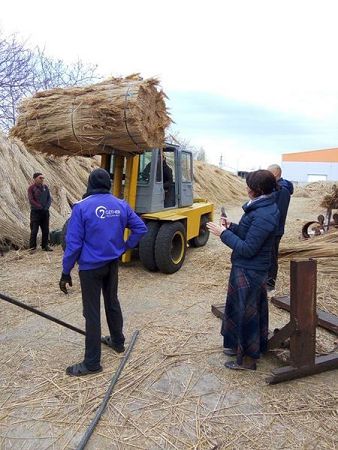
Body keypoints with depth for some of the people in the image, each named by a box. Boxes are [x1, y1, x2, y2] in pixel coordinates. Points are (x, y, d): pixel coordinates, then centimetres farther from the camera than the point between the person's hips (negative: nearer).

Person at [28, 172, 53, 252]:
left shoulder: (45, 187, 7)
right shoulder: (31, 188, -6)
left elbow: (49, 198, 8)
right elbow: (31, 200, -11)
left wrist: (47, 206, -7)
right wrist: (40, 207, -16)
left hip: (45, 211, 5)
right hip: (35, 212, -4)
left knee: (46, 230, 8)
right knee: (34, 230, -1)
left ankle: (45, 246, 19)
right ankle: (32, 247, 8)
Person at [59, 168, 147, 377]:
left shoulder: (82, 207, -15)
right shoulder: (121, 205, -1)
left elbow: (73, 243, -15)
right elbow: (141, 228, 2)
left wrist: (66, 272, -6)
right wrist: (125, 247, 10)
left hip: (90, 267, -5)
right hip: (113, 264, 5)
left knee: (92, 312, 3)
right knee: (112, 302, 23)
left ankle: (92, 363, 14)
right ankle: (118, 342, 40)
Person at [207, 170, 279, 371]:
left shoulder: (264, 216, -26)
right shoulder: (264, 207, 5)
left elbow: (248, 249, -25)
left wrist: (224, 233, -19)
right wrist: (231, 226, 2)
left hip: (249, 271, -10)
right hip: (250, 268, 10)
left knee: (246, 312, 5)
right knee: (240, 308, 23)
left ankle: (248, 358, 24)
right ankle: (240, 345, 42)